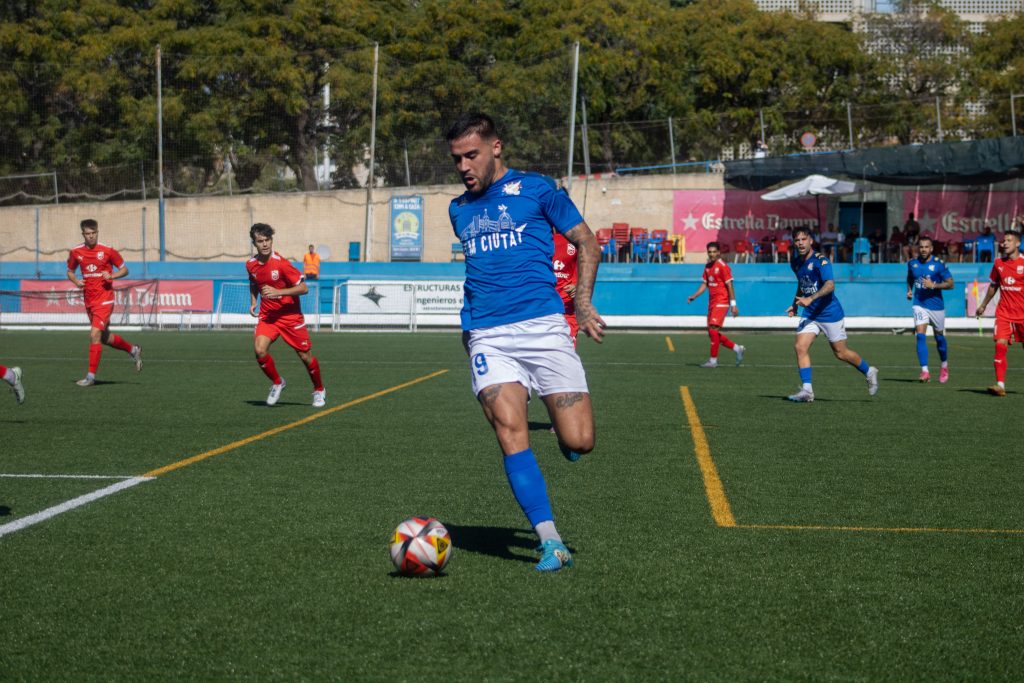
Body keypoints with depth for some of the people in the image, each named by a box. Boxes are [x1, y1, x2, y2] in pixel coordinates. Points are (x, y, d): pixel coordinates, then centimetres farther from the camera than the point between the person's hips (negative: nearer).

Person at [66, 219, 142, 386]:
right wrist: (76, 281, -2)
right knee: (104, 338, 14)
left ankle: (91, 376, -9)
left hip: (104, 299, -5)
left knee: (95, 335, -15)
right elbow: (70, 271, 19)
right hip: (89, 301, 5)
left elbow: (124, 269, 2)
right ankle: (132, 350, 38)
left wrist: (112, 275, -17)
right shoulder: (76, 252, 3)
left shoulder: (108, 251, -7)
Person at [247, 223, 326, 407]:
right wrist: (253, 302, 5)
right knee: (259, 350, -18)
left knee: (305, 355, 4)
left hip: (290, 315, -4)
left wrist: (278, 292, -27)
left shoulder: (281, 263, -19)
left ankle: (319, 390, 28)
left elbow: (303, 288, -18)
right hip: (267, 316, 4)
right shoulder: (251, 265, -1)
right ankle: (277, 383, 8)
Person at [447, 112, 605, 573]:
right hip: (487, 337, 3)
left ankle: (564, 432, 29)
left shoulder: (536, 189, 6)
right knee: (510, 431, -18)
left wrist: (583, 303, -3)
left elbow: (586, 242, 8)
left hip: (543, 325, -3)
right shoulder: (459, 209, 19)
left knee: (578, 442, -10)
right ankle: (550, 543, -16)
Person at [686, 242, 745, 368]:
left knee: (713, 329, -15)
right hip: (712, 302, 8)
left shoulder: (723, 266, -10)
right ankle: (737, 348, 22)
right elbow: (704, 284, 18)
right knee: (712, 333, 8)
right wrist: (694, 296, 3)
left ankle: (713, 360, -10)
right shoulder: (707, 266, 14)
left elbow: (729, 286, -12)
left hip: (721, 302, -8)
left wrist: (733, 305, -15)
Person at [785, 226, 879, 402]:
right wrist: (795, 304, 17)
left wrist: (811, 298, -42)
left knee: (841, 353, 5)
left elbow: (830, 285, -30)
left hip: (829, 313, -6)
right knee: (800, 347, -13)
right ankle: (807, 390, -11)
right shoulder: (795, 263, 7)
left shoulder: (820, 261, -17)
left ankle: (869, 372, 31)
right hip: (809, 314, 6)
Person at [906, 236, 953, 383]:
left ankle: (945, 366, 37)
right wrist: (909, 290, 4)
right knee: (920, 336, -15)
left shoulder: (939, 264, -9)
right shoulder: (912, 263, 3)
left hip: (936, 305, -2)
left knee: (939, 336, 12)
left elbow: (950, 284, -8)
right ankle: (925, 371, -18)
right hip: (919, 304, 2)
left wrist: (933, 285, -22)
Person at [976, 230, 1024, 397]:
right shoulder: (998, 263, 6)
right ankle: (1000, 384, -15)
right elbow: (994, 285, 20)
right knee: (1000, 345, -14)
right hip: (1004, 312, 2)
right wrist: (983, 305, 25)